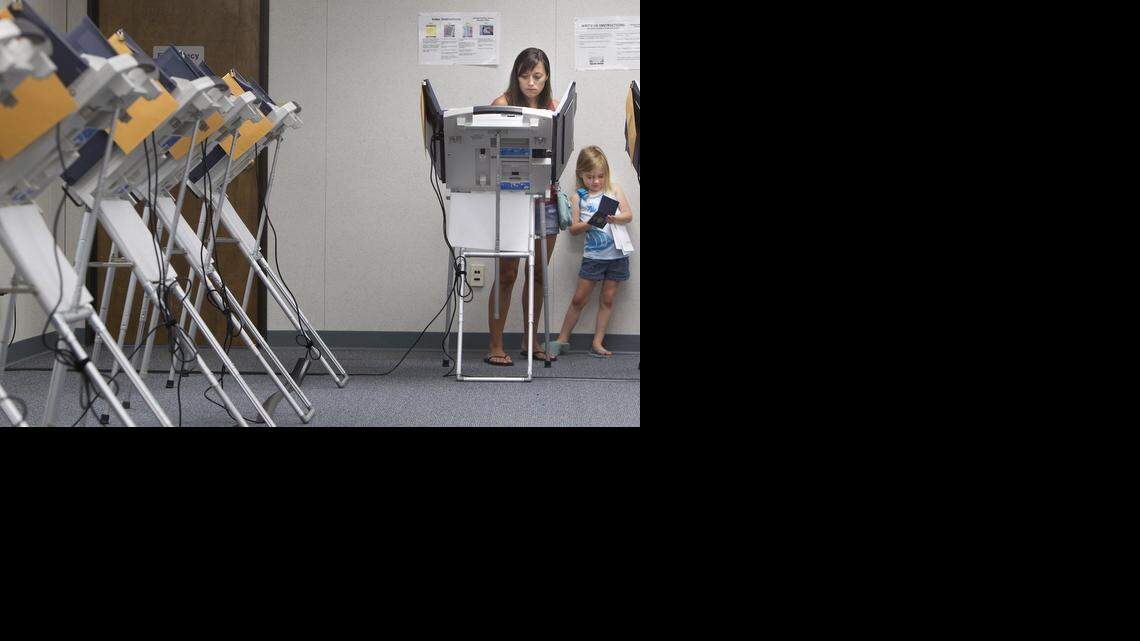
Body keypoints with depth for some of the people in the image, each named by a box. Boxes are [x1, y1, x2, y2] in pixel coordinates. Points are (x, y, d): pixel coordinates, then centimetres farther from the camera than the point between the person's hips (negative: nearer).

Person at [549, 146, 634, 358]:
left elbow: (628, 215, 4)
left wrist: (614, 218, -17)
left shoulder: (614, 189, 7)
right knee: (579, 298, 2)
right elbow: (573, 228, 0)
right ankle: (562, 339, 13)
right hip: (593, 254, -1)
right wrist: (590, 223, -19)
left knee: (608, 299, 6)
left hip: (617, 253, 1)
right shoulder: (578, 197, 3)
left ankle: (597, 343, 13)